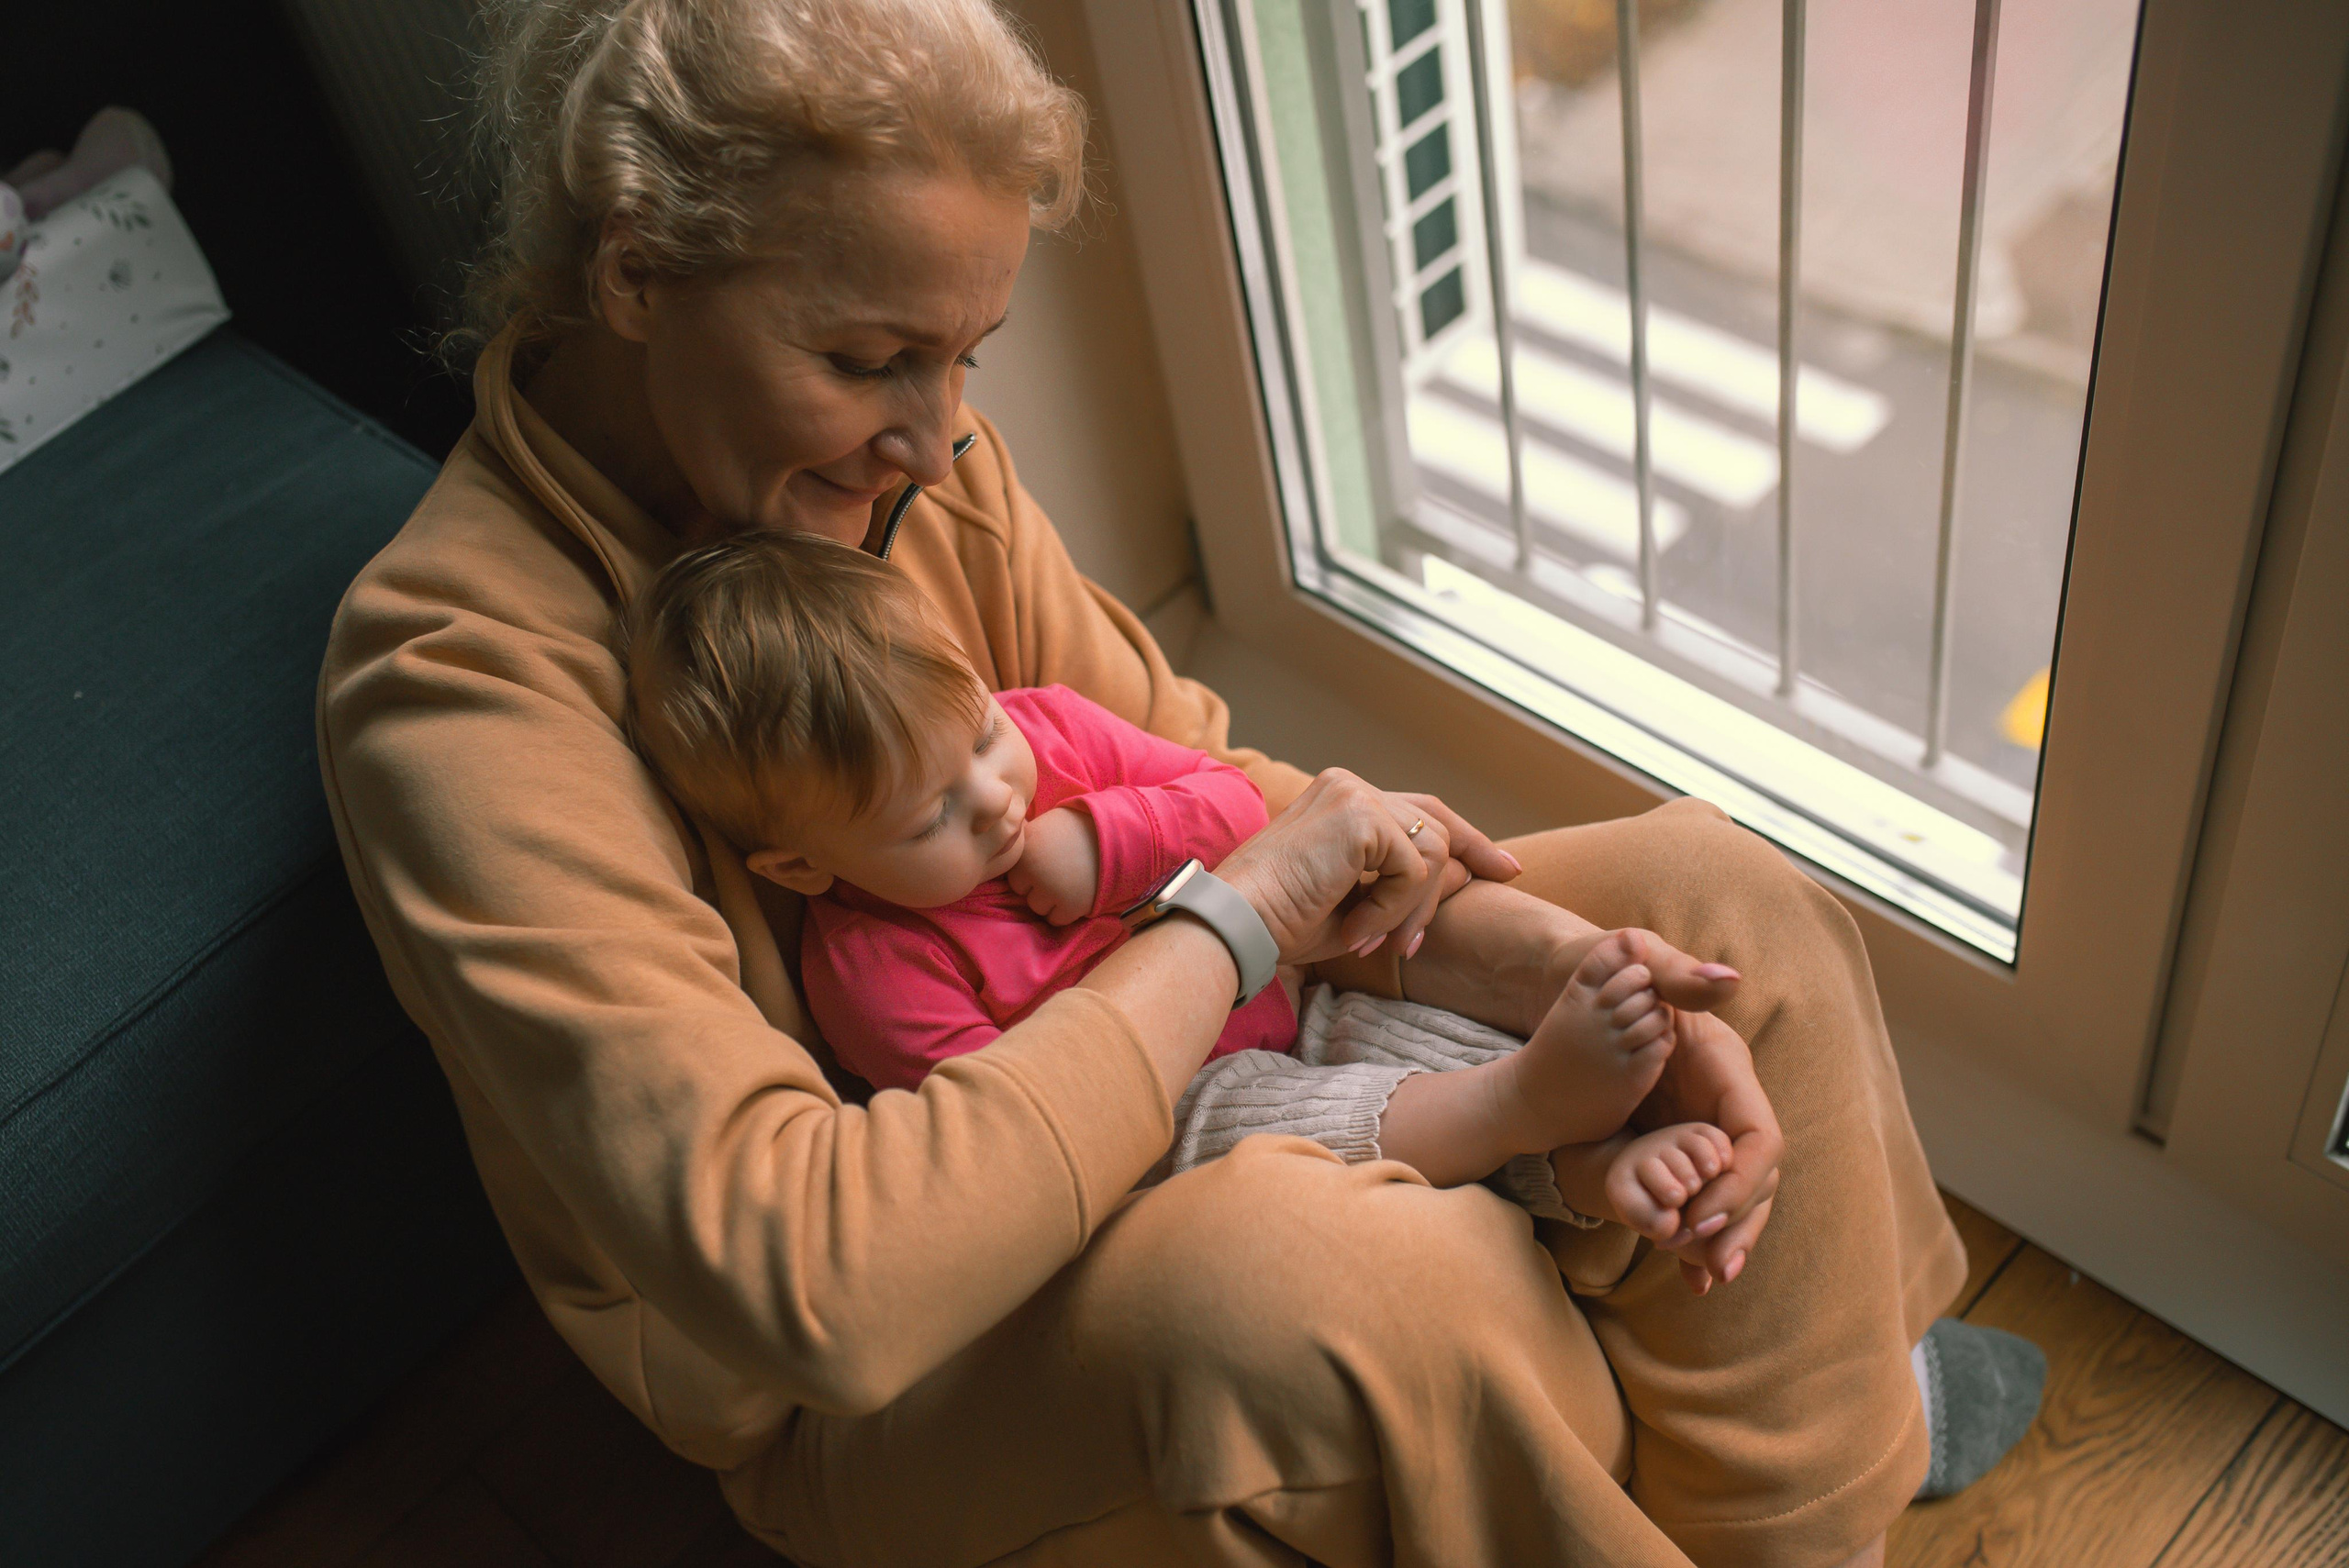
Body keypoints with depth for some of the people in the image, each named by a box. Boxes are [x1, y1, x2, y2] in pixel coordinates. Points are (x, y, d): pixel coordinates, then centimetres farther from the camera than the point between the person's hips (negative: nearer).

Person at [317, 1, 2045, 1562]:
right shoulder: (458, 678, -28)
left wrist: (1574, 975, -13)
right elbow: (802, 1273, -37)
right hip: (886, 1386, -7)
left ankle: (1831, 1427, 22)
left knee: (1724, 891, 1)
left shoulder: (916, 457, -7)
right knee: (1305, 1267, -40)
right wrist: (1240, 917, -28)